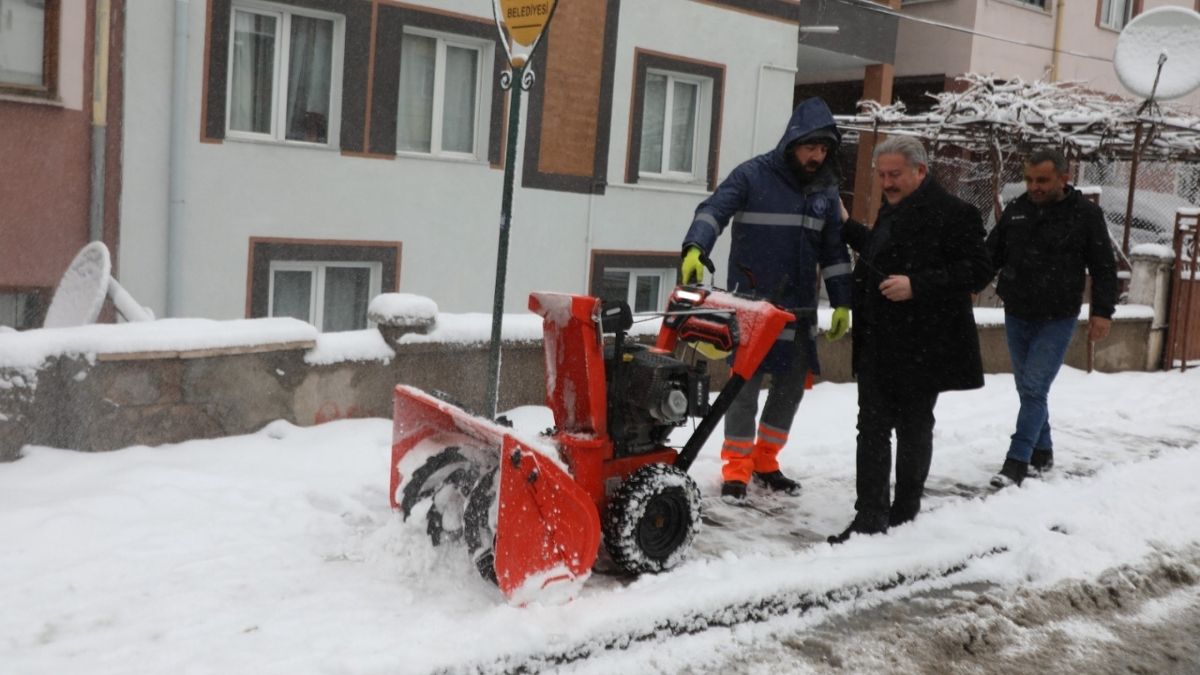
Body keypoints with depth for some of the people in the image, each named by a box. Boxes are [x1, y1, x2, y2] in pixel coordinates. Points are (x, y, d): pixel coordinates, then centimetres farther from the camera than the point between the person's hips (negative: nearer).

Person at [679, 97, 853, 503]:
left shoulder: (826, 189, 9)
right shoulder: (752, 175, -7)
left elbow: (834, 249, 14)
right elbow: (713, 210, -19)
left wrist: (842, 303, 11)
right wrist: (695, 248, -37)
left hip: (799, 307, 5)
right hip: (752, 303, -5)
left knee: (792, 385, 9)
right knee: (746, 385, -2)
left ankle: (765, 461, 26)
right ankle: (736, 469, 10)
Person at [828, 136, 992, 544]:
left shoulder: (951, 214, -14)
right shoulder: (892, 209, 13)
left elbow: (978, 271, -18)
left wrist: (916, 285, -26)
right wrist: (847, 227, 27)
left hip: (920, 349, -8)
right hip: (877, 344, 8)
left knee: (913, 431, 8)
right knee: (872, 430, 5)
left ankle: (904, 516, 22)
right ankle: (870, 518, 10)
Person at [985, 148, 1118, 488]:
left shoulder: (1086, 214, -6)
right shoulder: (1016, 210, 4)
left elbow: (1103, 267, -4)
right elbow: (992, 253, 10)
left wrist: (1102, 311, -9)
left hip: (1057, 320, -5)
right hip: (1017, 316, 5)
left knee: (1034, 388, -10)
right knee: (1027, 388, 13)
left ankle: (1017, 461, -7)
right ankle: (1042, 451, 28)